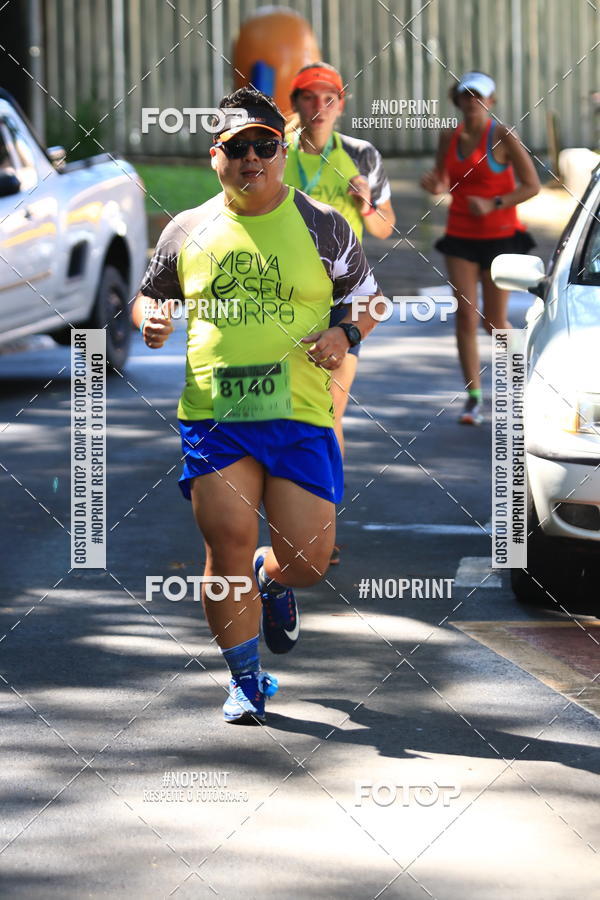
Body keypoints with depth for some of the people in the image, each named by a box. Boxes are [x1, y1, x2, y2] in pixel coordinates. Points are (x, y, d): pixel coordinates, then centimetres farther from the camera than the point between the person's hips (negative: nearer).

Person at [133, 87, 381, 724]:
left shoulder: (323, 227, 6)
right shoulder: (188, 231, 9)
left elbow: (367, 300, 14)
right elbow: (149, 293, 22)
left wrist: (346, 334, -8)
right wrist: (150, 319, -1)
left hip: (300, 415, 0)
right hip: (212, 415, 1)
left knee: (308, 558, -3)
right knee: (228, 546, -8)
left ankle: (271, 580, 37)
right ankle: (246, 682, 9)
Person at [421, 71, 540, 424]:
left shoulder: (503, 137, -9)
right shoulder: (449, 138, 5)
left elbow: (532, 185, -9)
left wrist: (493, 205, -20)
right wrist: (435, 185, -6)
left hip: (499, 235, -3)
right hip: (461, 236, 3)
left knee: (494, 322, 1)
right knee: (466, 315, -8)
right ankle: (474, 398, -5)